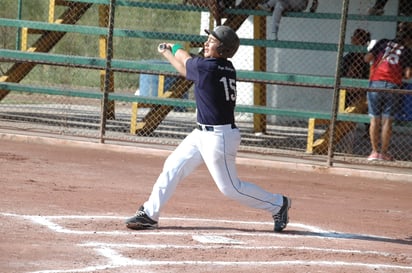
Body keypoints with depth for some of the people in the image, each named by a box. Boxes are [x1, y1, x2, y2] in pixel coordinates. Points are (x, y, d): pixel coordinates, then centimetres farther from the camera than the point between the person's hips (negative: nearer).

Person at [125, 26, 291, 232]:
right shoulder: (227, 69, 5)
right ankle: (149, 214, 18)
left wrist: (175, 48, 22)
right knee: (172, 167, 11)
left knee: (230, 188, 0)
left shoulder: (207, 66, -21)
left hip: (219, 137, -10)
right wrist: (166, 53, 27)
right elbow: (187, 70, 18)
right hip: (203, 134, 10)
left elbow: (186, 61, 1)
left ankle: (277, 204, 14)